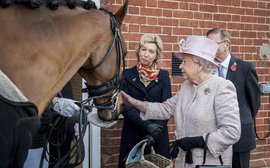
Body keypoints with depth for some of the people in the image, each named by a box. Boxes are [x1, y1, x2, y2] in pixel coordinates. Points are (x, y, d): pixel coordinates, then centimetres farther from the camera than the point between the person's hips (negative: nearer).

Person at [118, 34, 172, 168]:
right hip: (132, 134, -1)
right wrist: (147, 125, -21)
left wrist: (154, 133, -19)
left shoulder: (163, 75, 5)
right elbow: (125, 106, -7)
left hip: (158, 134, 1)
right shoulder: (127, 75, 2)